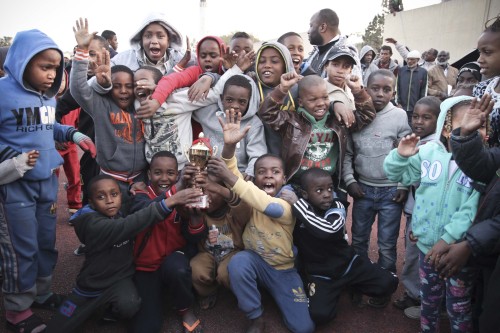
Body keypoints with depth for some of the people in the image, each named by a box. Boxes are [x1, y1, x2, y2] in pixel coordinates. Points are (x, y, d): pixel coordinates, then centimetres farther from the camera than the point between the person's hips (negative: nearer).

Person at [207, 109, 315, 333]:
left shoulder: (289, 206, -20)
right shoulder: (251, 194, -10)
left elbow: (270, 206, -43)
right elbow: (232, 176, -28)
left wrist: (231, 179, -51)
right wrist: (229, 146, -47)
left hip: (284, 269, -1)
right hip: (256, 262, 2)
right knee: (238, 261, -34)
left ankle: (274, 294, 21)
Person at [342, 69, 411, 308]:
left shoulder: (400, 117, -8)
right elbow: (347, 153, 4)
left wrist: (404, 186, -9)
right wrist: (350, 181, -3)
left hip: (391, 190, -3)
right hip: (363, 189, 3)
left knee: (387, 244, 9)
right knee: (358, 239, 17)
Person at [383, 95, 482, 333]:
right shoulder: (429, 151, -4)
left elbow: (472, 209, -20)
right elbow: (397, 175, 7)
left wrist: (448, 239, -22)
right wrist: (400, 156, -12)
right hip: (428, 243, 4)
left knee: (458, 308, 14)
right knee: (428, 299, 24)